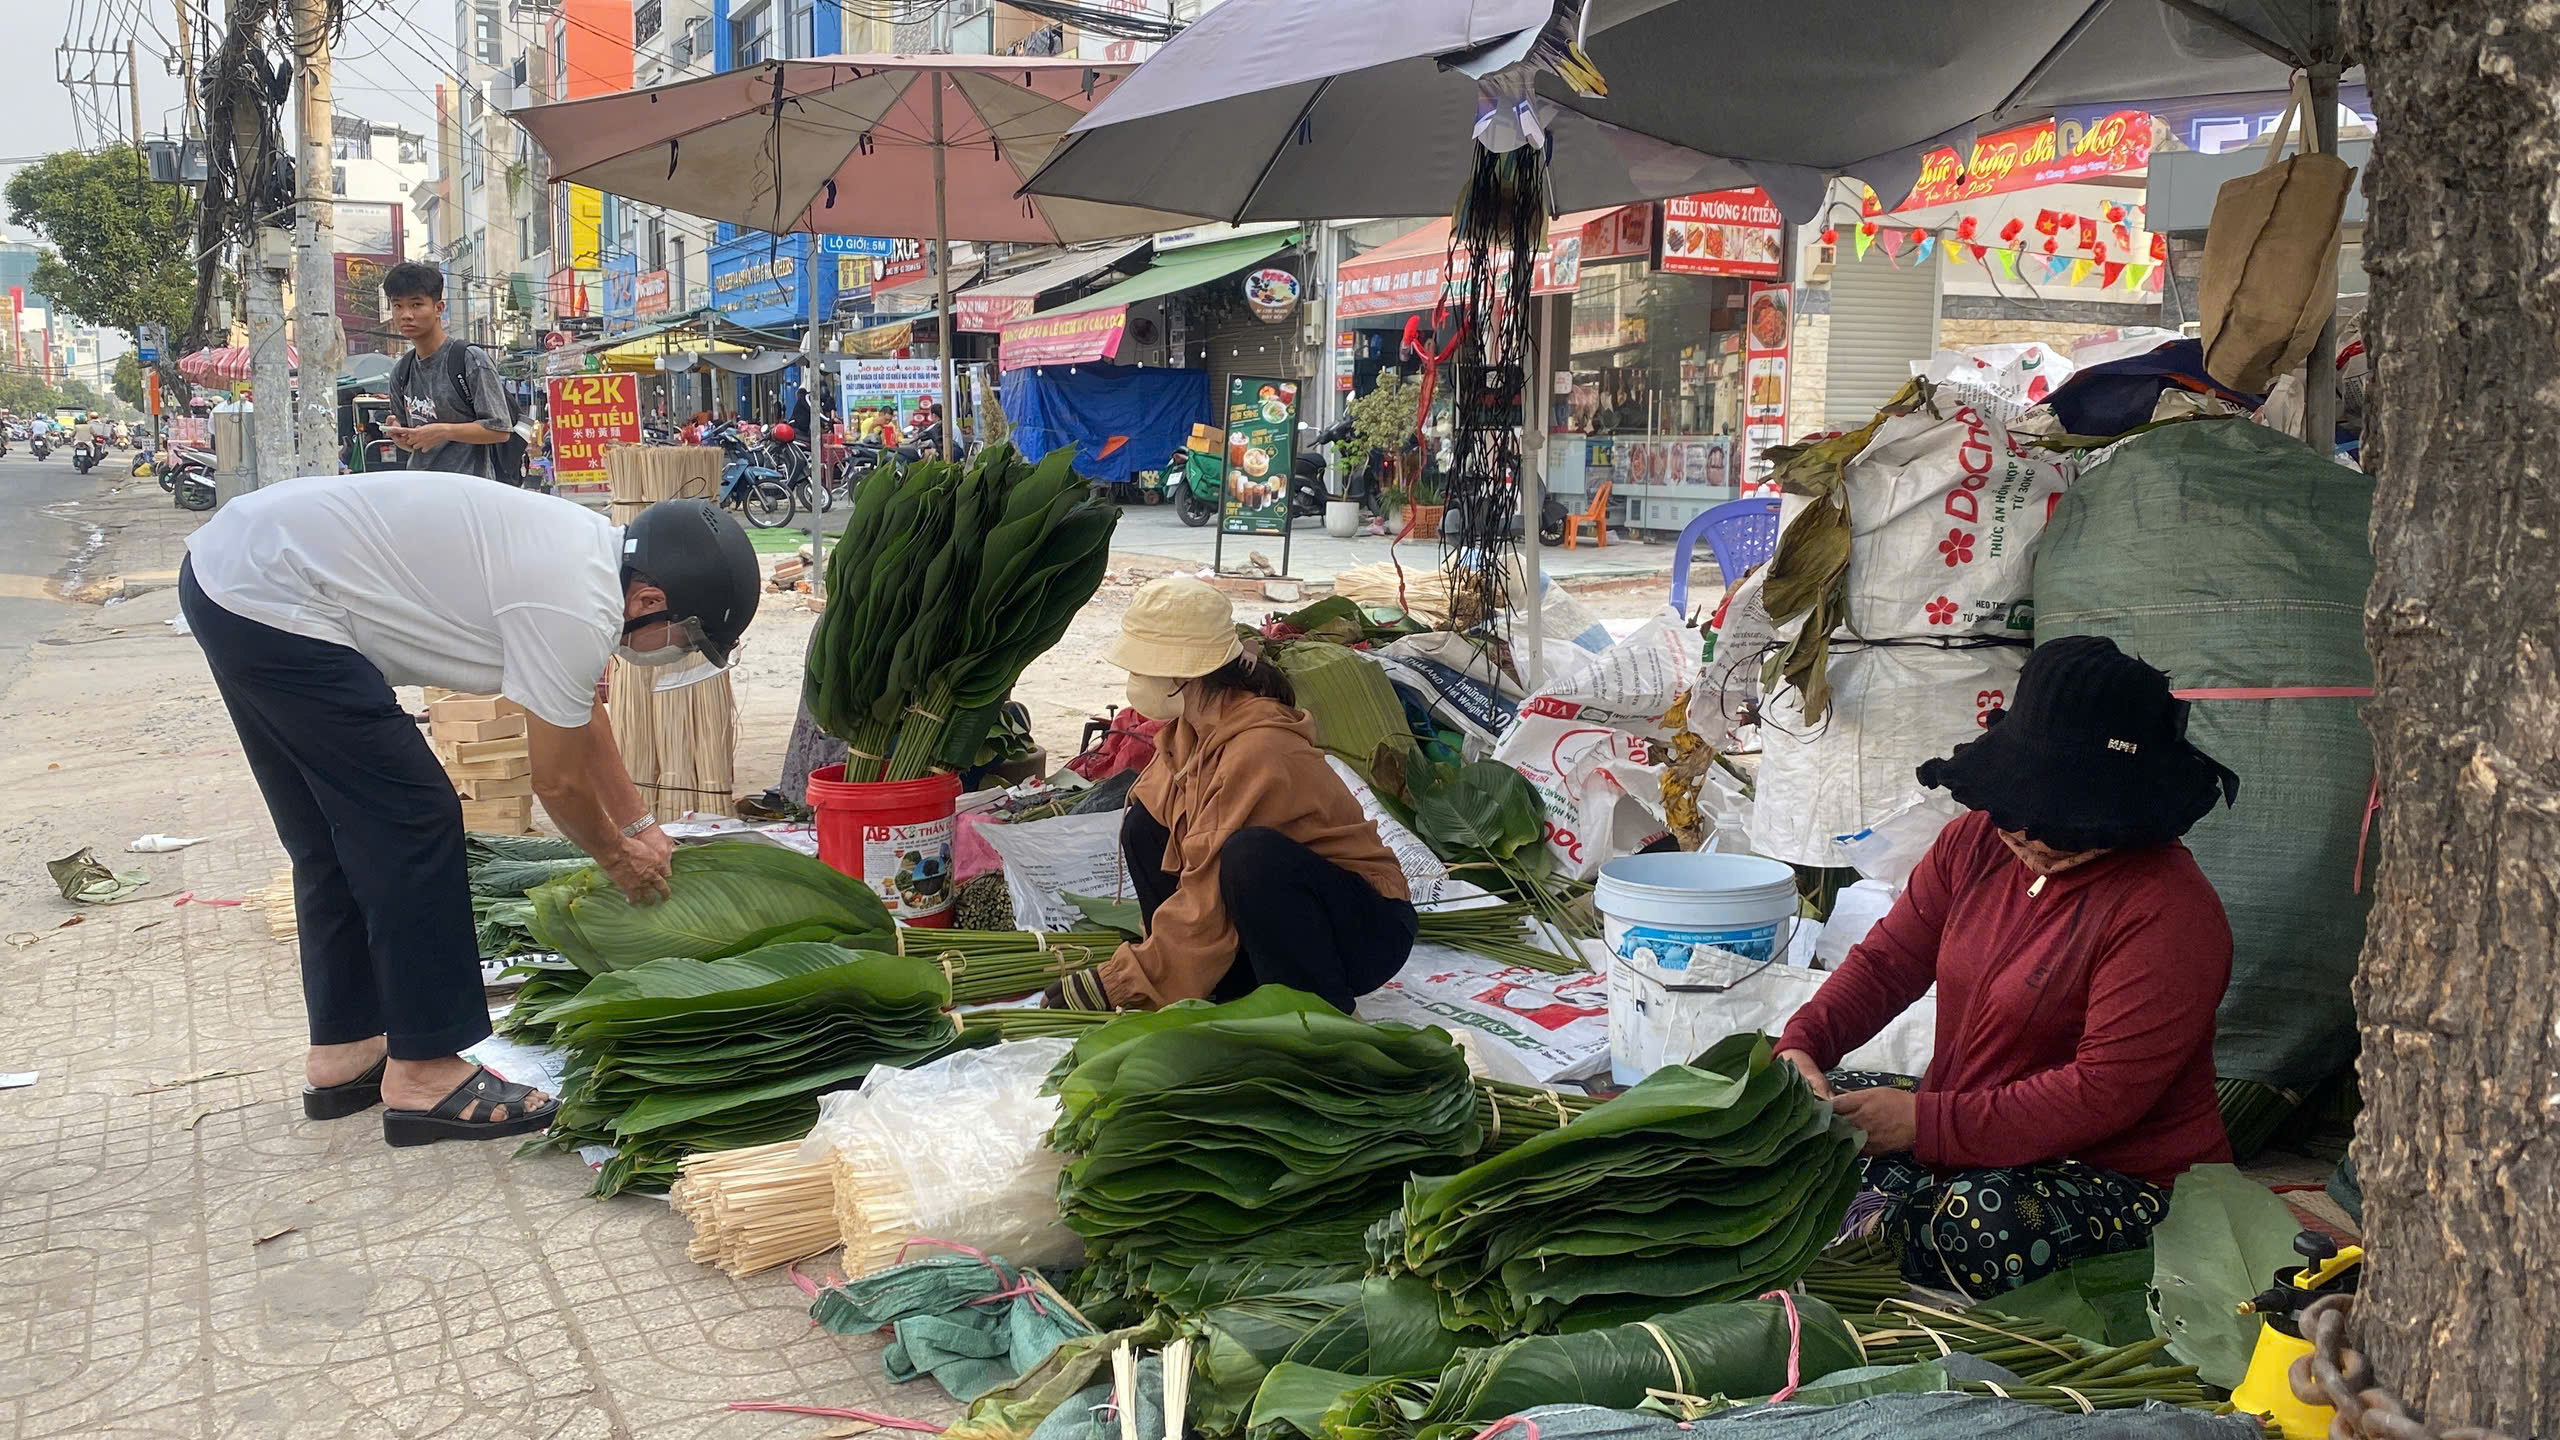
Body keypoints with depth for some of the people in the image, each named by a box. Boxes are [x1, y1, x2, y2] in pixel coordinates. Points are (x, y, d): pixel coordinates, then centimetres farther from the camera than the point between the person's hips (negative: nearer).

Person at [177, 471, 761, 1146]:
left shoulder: (594, 548, 8)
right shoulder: (579, 608, -21)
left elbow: (585, 717, 23)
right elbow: (558, 782, -8)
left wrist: (640, 824, 27)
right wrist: (616, 855, 10)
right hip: (271, 602, -11)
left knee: (335, 842, 18)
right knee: (413, 823, -6)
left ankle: (343, 1051, 29)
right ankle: (425, 1071, 0)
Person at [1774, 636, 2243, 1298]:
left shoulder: (2171, 913, -21)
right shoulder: (1978, 840, 1)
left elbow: (2104, 1095, -25)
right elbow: (1887, 961, 6)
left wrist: (1926, 1122, -29)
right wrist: (1801, 1044, -14)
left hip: (2113, 1173, -7)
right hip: (1958, 1131, 7)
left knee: (1981, 1227, -36)